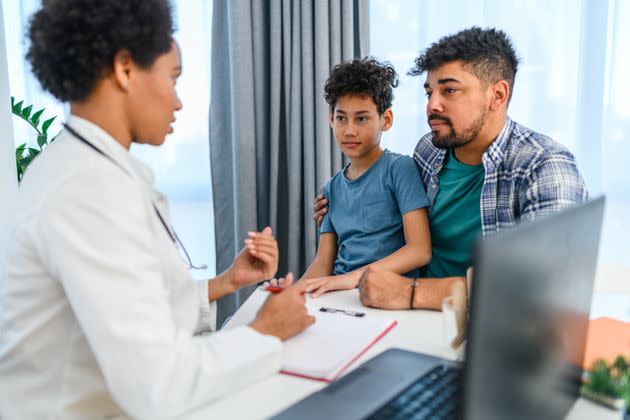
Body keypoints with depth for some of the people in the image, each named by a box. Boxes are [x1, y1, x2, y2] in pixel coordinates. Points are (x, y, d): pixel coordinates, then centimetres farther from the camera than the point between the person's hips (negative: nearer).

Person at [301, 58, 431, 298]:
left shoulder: (399, 168, -3)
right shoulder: (332, 188, 15)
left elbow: (420, 250, -12)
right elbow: (323, 261, 13)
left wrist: (353, 277, -22)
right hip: (338, 296, 5)